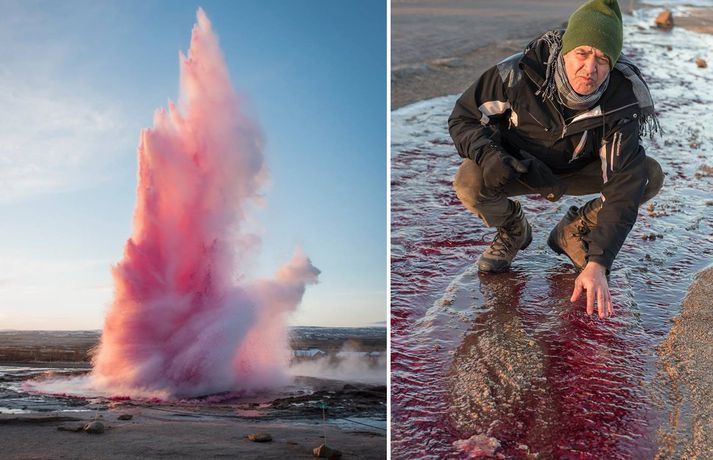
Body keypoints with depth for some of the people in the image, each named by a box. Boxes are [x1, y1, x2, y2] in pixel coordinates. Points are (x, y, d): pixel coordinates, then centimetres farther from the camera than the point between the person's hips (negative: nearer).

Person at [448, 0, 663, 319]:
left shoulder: (622, 102, -27)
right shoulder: (519, 73, -29)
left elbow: (623, 187, -31)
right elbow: (463, 118, -16)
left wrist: (598, 263, -41)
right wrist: (488, 155, -39)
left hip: (577, 171, 2)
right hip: (516, 169, -1)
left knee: (650, 175, -20)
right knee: (469, 181, -34)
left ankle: (573, 232, 4)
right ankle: (513, 230, 2)